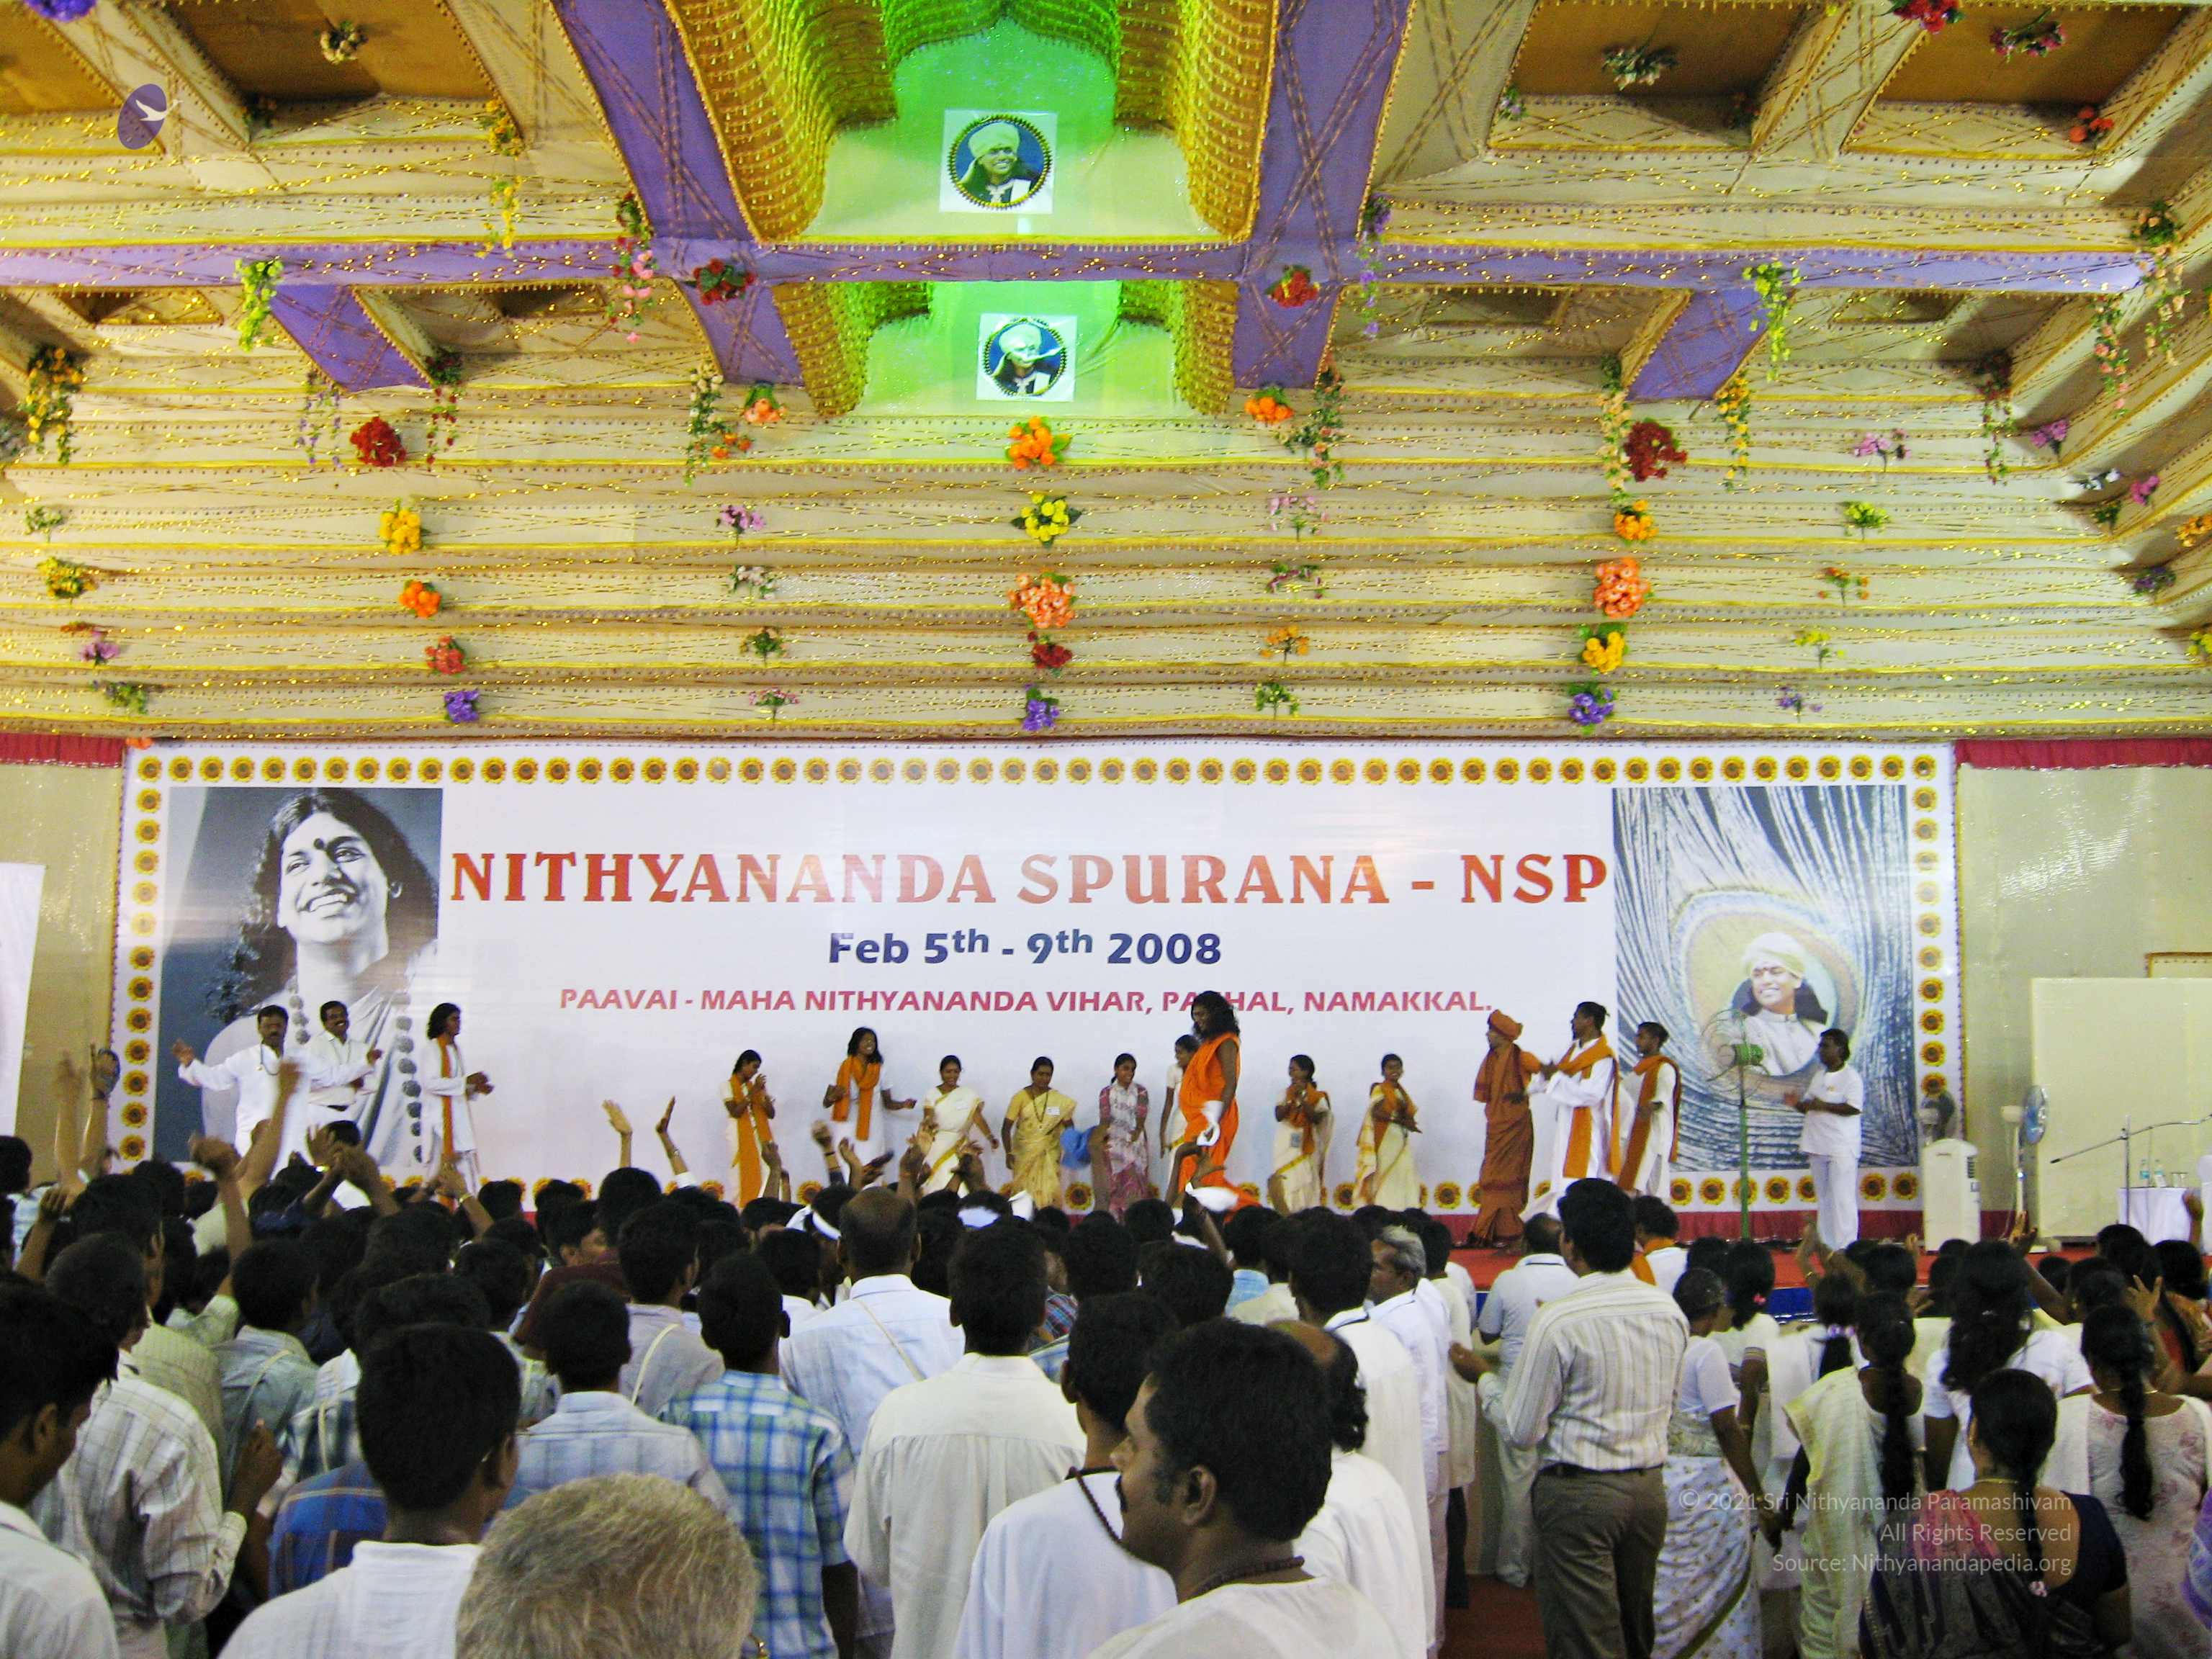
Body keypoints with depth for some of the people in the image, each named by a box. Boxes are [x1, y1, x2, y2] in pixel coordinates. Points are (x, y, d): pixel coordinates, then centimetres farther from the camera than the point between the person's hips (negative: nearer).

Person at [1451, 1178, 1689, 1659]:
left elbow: (1522, 1429, -13)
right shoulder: (1670, 1312, 0)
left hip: (1579, 1492, -6)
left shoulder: (1558, 1321, -19)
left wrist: (1482, 1377, 2)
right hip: (1650, 1487, 6)